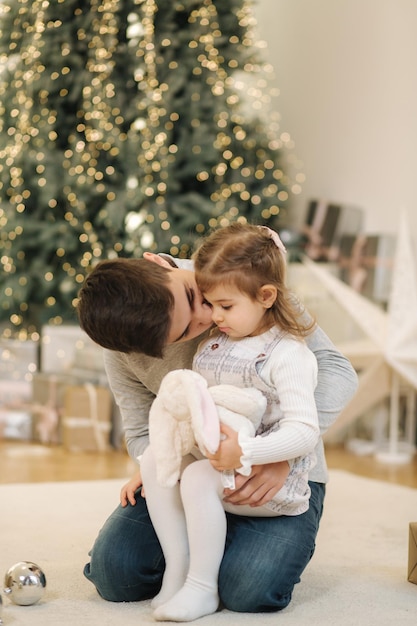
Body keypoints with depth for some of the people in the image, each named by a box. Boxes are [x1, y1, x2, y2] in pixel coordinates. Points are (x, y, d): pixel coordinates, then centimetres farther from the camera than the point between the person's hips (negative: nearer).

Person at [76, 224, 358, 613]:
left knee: (250, 590, -26)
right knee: (114, 574, -13)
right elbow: (142, 434, 1)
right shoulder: (122, 354, -13)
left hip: (284, 473, -3)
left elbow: (336, 370, -19)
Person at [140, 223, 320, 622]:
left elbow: (305, 432, -23)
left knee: (198, 478, -29)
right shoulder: (213, 343, 10)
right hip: (209, 456, 8)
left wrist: (245, 451, -34)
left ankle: (202, 588, -15)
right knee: (154, 461, -11)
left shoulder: (289, 355, -15)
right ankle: (177, 566, -5)